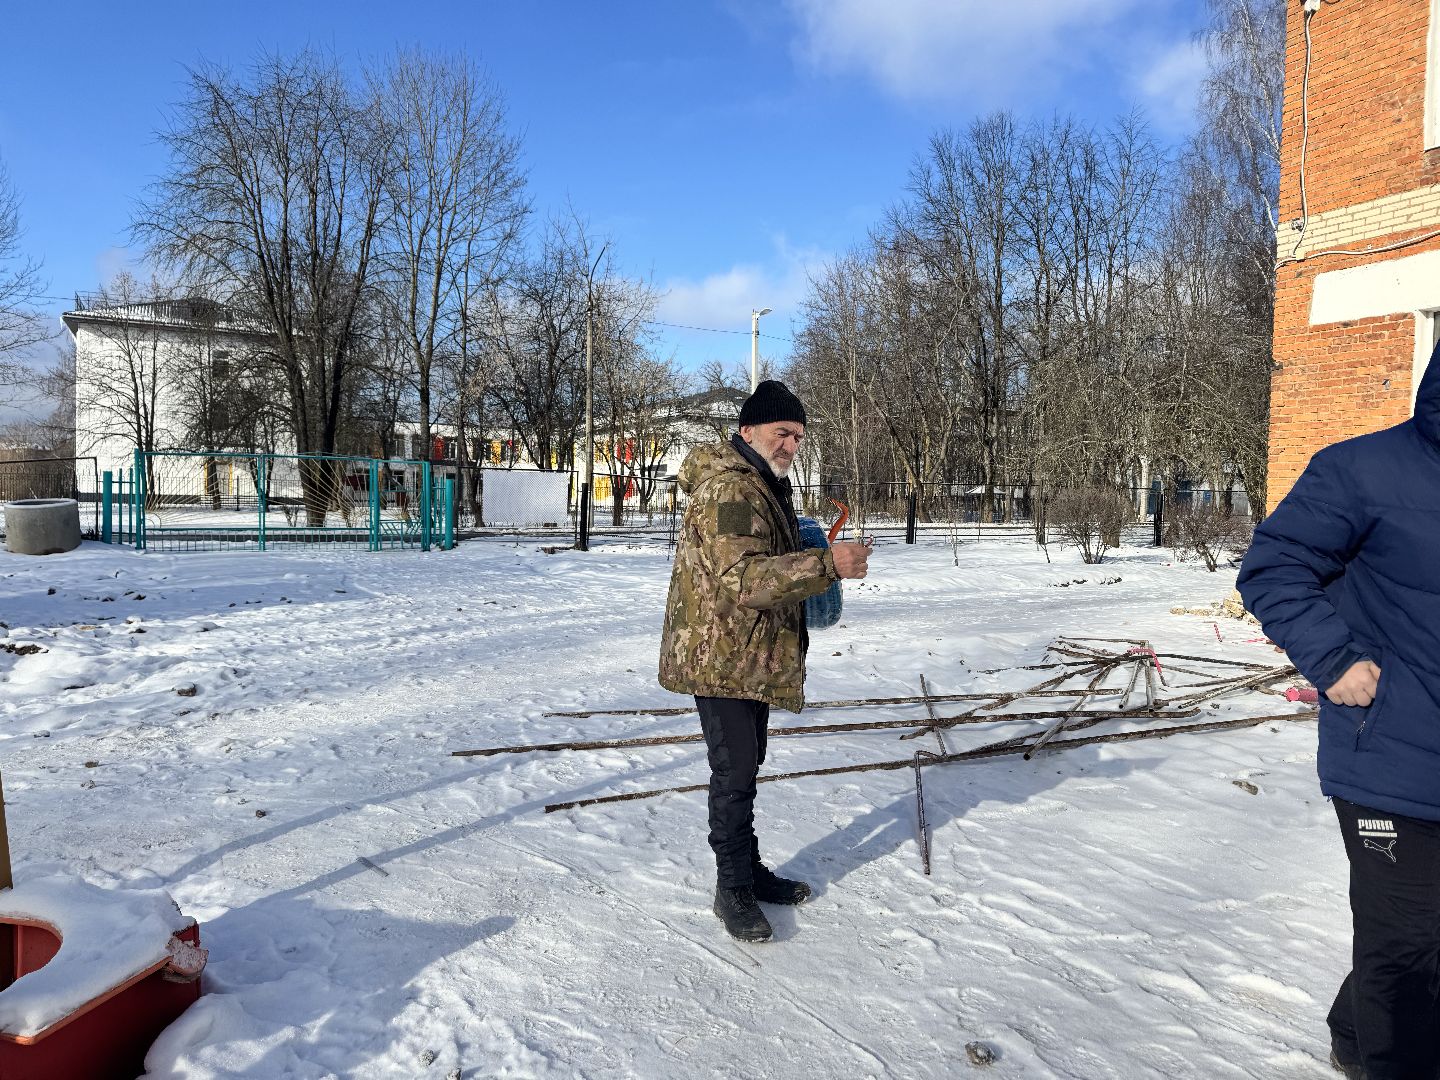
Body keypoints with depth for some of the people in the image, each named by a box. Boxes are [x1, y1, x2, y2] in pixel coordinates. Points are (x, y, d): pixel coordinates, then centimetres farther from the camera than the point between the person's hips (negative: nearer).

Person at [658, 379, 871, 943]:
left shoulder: (766, 486, 15)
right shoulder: (727, 489, -21)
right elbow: (741, 578, -32)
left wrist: (820, 561, 9)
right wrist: (826, 564, -37)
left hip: (755, 657, 11)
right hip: (720, 658, -11)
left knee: (746, 766, 19)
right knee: (735, 772, -3)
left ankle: (750, 870, 33)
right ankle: (732, 889, 12)